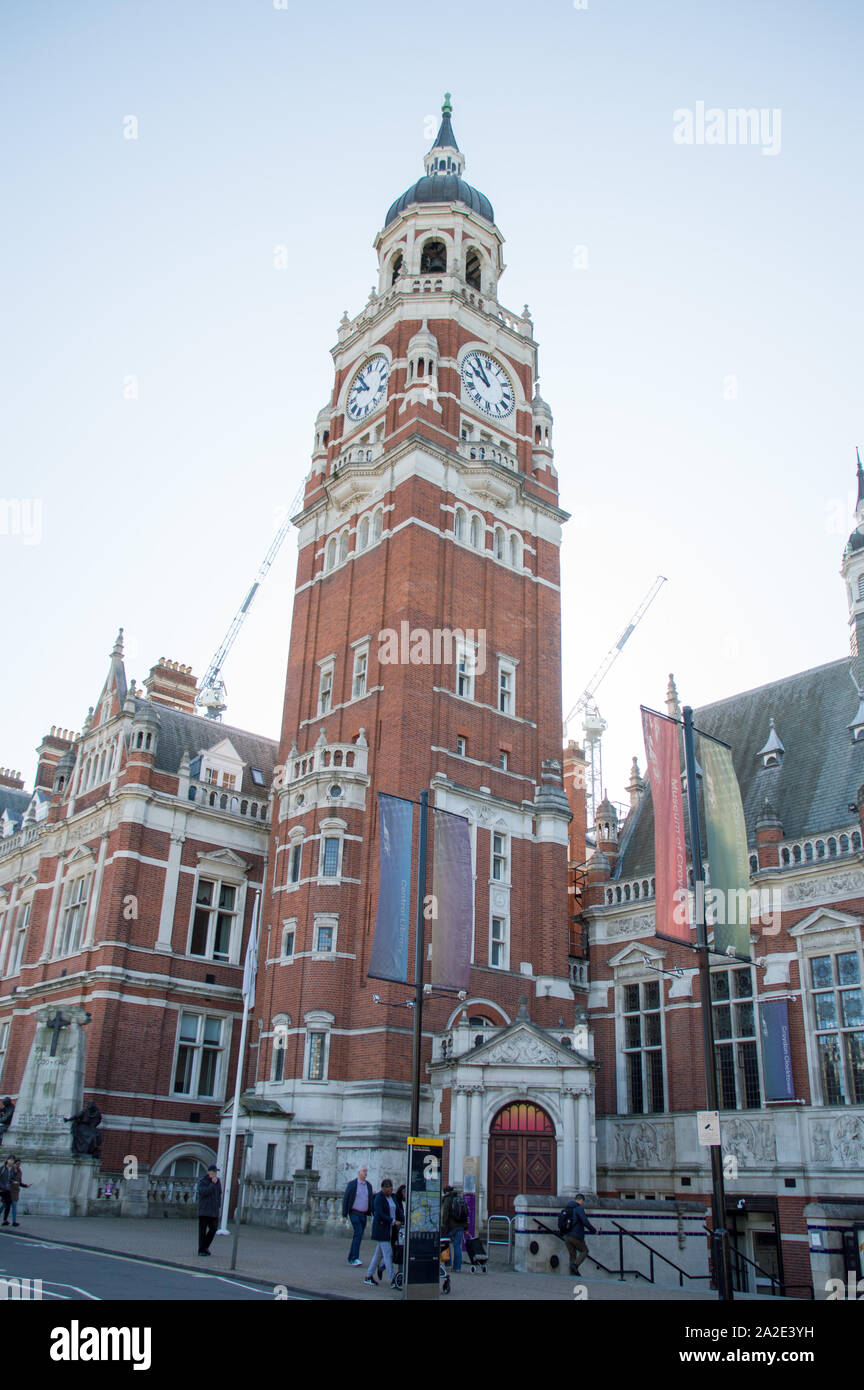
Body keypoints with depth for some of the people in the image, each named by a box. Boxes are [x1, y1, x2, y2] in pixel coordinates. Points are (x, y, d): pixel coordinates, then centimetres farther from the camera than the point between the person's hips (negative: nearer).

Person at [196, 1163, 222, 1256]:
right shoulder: (203, 1181, -6)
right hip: (204, 1210, -5)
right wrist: (213, 1183, -21)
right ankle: (201, 1250, 7)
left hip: (214, 1210, 5)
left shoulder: (217, 1181, 10)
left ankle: (206, 1246, 20)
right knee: (203, 1230, 0)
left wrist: (219, 1206, 13)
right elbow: (204, 1192, -21)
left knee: (214, 1228, 0)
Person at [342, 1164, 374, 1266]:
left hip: (363, 1215, 6)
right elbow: (345, 1199, -6)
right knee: (358, 1233, -20)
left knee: (358, 1236, 7)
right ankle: (355, 1258, -20)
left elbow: (370, 1201, 14)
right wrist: (344, 1215, -10)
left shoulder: (369, 1185, 8)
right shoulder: (352, 1184, -7)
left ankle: (351, 1258, 18)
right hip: (354, 1213, -6)